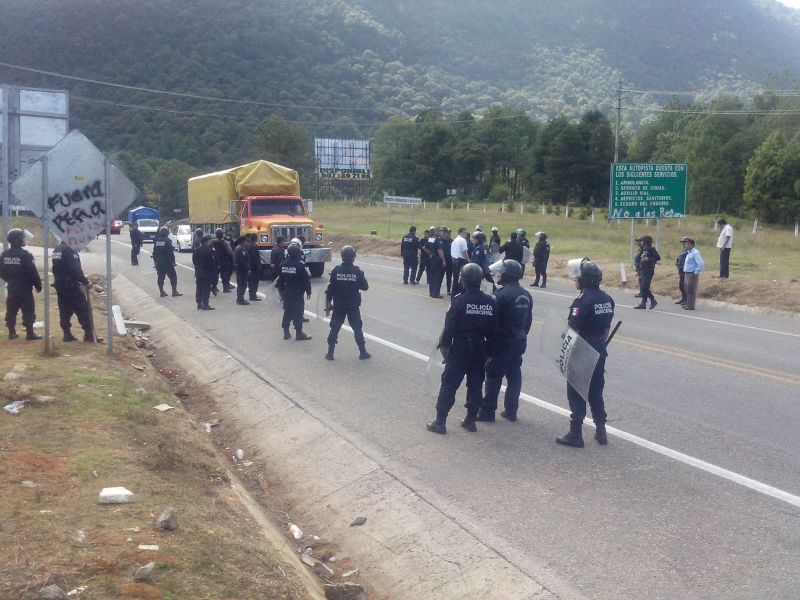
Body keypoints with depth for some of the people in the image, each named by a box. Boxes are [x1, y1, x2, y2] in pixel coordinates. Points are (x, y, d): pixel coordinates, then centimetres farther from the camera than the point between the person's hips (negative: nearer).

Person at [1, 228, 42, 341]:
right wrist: (38, 285, -6)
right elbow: (32, 272, -16)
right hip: (24, 288, -6)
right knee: (28, 311, -2)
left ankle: (12, 333, 18)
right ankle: (30, 333, -3)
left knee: (11, 311, 13)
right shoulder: (24, 255, -17)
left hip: (11, 288, 6)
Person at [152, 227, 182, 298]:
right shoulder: (168, 241, -12)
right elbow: (171, 253, -14)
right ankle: (174, 291, 0)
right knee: (173, 276, 2)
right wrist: (173, 262, -6)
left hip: (159, 263, 6)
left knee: (160, 277, 10)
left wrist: (155, 261, 19)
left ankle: (161, 292, 11)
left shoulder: (156, 241, 6)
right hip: (168, 263, -6)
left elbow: (154, 253, 12)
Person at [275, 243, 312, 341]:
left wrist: (282, 289, 20)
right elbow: (306, 280, -14)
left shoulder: (283, 264, 1)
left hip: (287, 292, 6)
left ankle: (286, 333, 19)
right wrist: (308, 291, -4)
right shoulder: (300, 266, -17)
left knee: (287, 311, 14)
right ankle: (299, 334, 5)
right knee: (298, 312, 1)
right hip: (297, 293, -6)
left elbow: (280, 278, 9)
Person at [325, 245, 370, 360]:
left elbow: (329, 290, -7)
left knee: (334, 329, 9)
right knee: (357, 329, 10)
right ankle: (363, 352, 15)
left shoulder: (336, 271, -9)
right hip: (353, 306, 0)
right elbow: (365, 287, -1)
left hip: (338, 306, 0)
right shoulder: (357, 272, -10)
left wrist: (327, 305, 2)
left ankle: (330, 353, 11)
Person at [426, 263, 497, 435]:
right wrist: (489, 352, 11)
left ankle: (440, 422, 2)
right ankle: (470, 420, 20)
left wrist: (444, 345, -4)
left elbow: (449, 327, -14)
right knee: (475, 385, 14)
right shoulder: (490, 302, 1)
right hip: (480, 349, 5)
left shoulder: (459, 300, -14)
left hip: (460, 349, -4)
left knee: (449, 384, 1)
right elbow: (493, 331, 4)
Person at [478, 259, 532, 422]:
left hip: (502, 341, -7)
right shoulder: (526, 296, 8)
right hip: (519, 341, 7)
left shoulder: (501, 294, -17)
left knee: (493, 377, 1)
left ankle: (487, 411, 5)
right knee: (514, 375, 12)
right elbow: (528, 320, 13)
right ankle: (511, 411, 18)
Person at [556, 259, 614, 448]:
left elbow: (573, 331, -20)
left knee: (576, 392, 2)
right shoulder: (606, 299, 5)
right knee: (596, 391, 17)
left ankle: (575, 434, 5)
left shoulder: (582, 300, -20)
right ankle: (601, 431, 22)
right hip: (600, 351, 8)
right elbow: (607, 328, 11)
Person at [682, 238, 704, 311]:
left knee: (691, 290, -7)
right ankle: (688, 304, 22)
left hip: (692, 274, -10)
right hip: (688, 273, 10)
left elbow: (701, 264, -23)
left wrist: (696, 272, -19)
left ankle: (691, 305, -5)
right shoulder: (689, 252, 14)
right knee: (688, 289, 14)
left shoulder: (695, 252, -15)